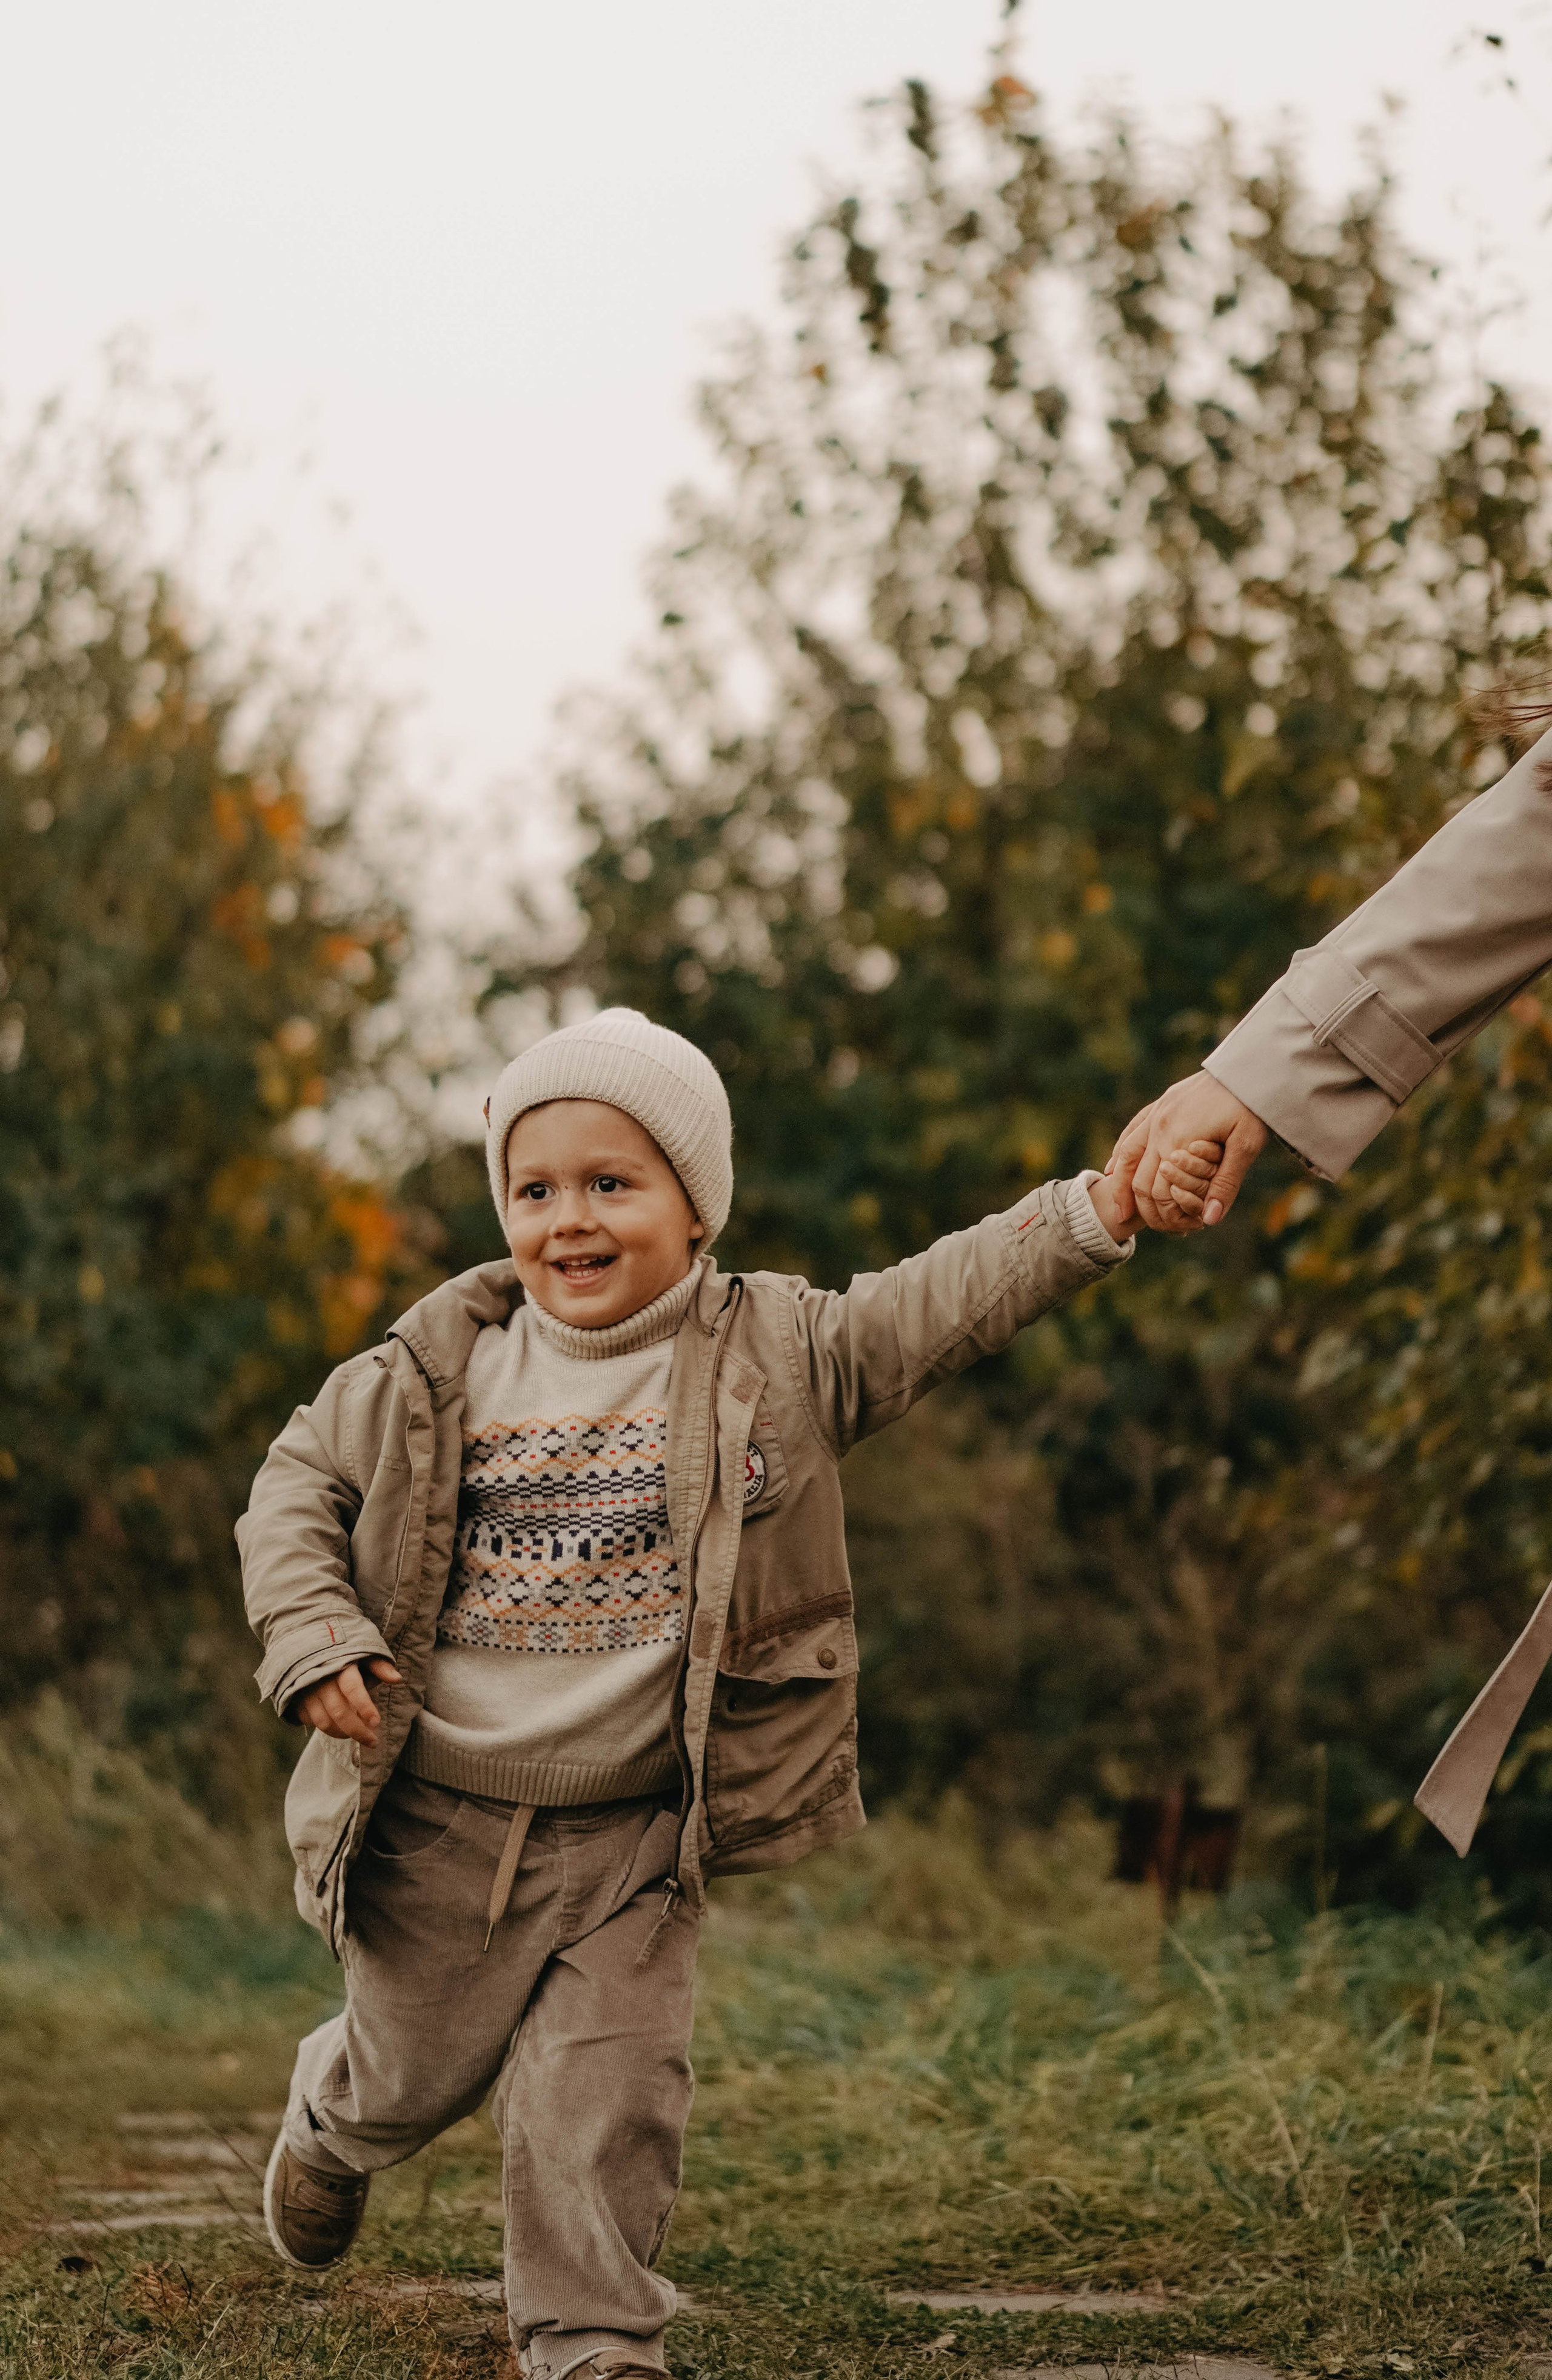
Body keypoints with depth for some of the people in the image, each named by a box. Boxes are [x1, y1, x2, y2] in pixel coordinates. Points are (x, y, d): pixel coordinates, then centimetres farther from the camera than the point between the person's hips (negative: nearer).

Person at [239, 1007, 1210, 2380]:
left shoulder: (776, 1355, -6)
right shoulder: (439, 1369, -2)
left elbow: (945, 1304, -16)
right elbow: (300, 1483, 7)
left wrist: (1093, 1216, -31)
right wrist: (314, 1635, -9)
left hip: (636, 1830, -1)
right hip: (435, 1819, 1)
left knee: (608, 2089, -8)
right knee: (420, 2069, 17)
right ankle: (335, 2125, 51)